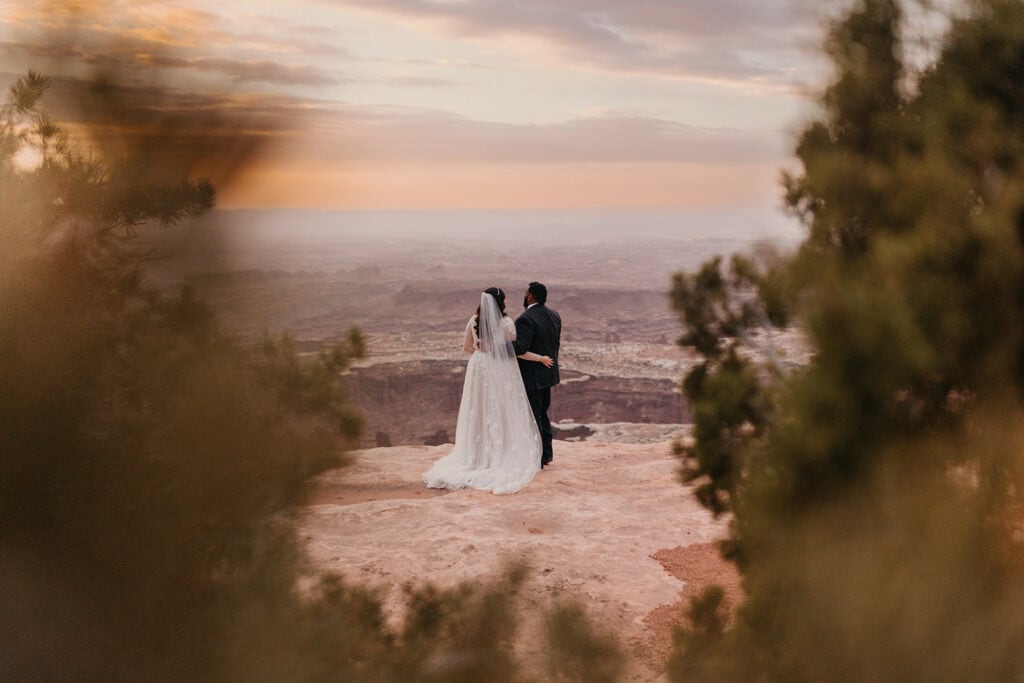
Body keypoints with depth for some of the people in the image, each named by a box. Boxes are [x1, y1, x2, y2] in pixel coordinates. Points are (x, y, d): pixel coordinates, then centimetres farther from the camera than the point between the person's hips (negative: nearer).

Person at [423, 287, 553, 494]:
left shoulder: (473, 321, -1)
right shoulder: (506, 322, -14)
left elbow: (467, 347, 9)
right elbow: (517, 351, -10)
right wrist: (540, 358, 1)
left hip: (479, 368, 4)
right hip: (500, 371, -4)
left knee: (478, 412, 13)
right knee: (502, 413, 5)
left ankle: (477, 455, 18)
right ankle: (504, 455, 8)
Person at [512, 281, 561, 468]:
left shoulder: (526, 319, -21)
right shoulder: (554, 317, 6)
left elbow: (519, 347, -32)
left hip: (531, 377, -9)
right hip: (547, 374, 9)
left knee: (533, 418, 0)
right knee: (542, 414, 21)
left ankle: (536, 459, 7)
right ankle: (546, 453, 28)